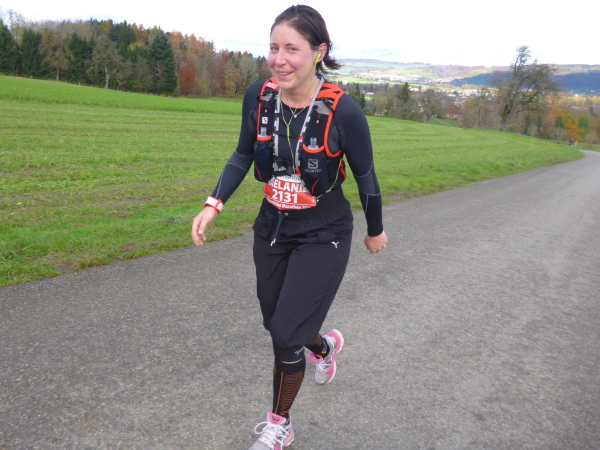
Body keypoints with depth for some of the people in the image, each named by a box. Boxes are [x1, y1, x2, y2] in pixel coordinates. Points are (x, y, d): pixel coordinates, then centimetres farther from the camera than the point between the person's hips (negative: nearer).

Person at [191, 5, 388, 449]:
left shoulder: (343, 110, -22)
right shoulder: (259, 96, -10)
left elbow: (365, 176, -9)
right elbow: (243, 156, 4)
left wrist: (375, 230, 4)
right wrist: (214, 204, -9)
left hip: (323, 237, -5)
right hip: (272, 229, 5)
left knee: (285, 336, -3)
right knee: (277, 323, 18)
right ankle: (324, 345, 54)